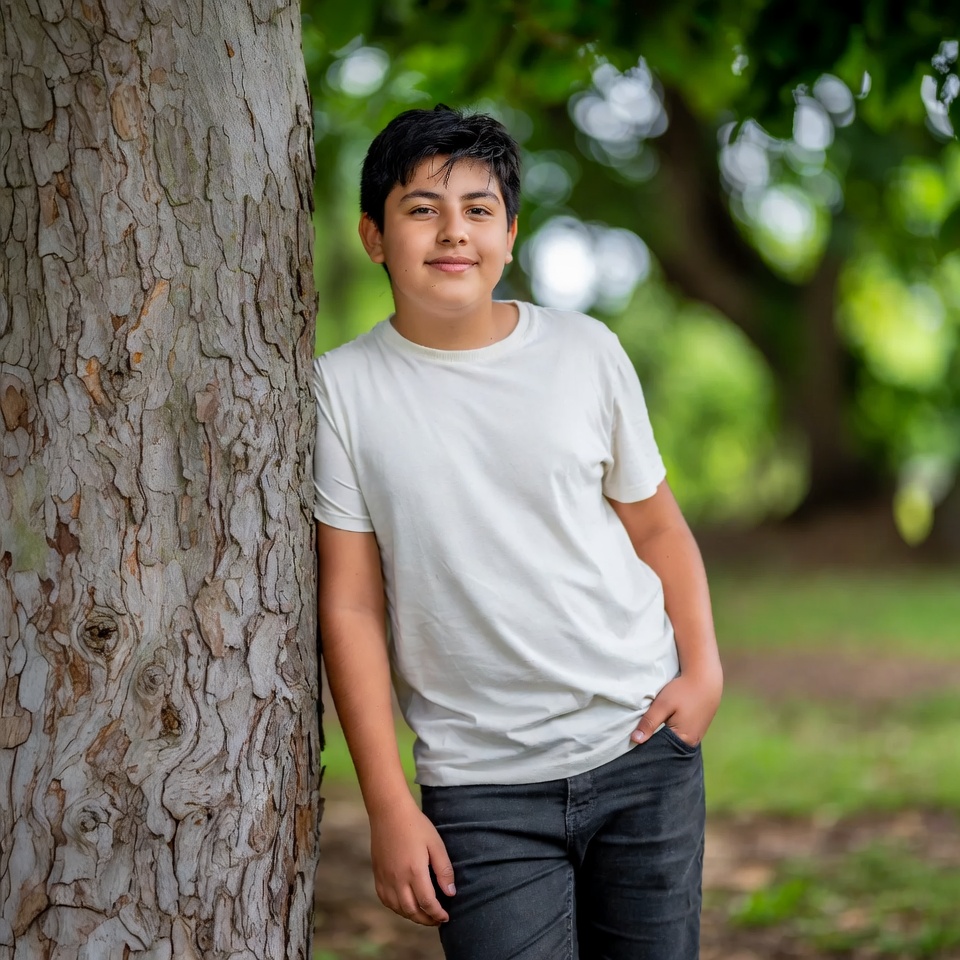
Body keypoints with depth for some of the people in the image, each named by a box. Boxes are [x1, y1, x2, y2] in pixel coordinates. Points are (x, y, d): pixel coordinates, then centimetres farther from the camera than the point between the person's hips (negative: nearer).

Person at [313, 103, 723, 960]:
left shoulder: (585, 352, 2)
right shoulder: (340, 391, -4)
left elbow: (656, 527, 11)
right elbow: (352, 605, -4)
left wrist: (703, 668, -5)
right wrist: (389, 806, -6)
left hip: (642, 743, 2)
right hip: (480, 785, -2)